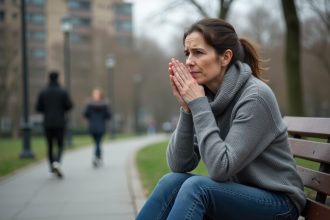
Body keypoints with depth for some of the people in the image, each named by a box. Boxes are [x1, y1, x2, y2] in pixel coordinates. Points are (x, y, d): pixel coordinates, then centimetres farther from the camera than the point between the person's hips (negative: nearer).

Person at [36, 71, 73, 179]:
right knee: (60, 146, 9)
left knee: (50, 146, 12)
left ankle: (53, 171, 11)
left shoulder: (43, 92, 1)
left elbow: (38, 108, 0)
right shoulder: (63, 92, -3)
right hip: (59, 123, -1)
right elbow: (69, 106, -7)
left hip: (47, 123, 2)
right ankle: (57, 163, -21)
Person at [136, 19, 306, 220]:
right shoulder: (205, 95, -2)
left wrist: (198, 104, -23)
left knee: (196, 186, -28)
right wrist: (187, 107, -16)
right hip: (234, 194, 6)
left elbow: (220, 169, -25)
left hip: (278, 204, -6)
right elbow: (179, 166, -6)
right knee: (172, 181, -19)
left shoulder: (255, 97, -20)